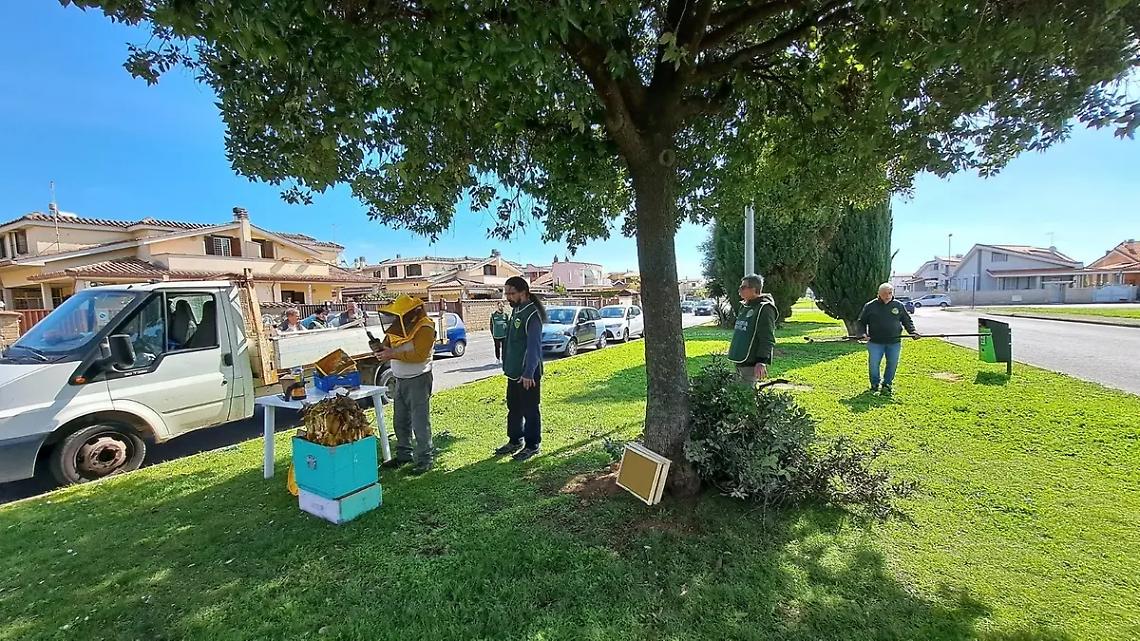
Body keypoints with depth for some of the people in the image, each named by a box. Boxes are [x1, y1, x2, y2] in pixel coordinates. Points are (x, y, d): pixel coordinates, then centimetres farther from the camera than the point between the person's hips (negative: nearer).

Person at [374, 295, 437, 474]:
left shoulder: (424, 327, -17)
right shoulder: (398, 326, 8)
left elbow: (420, 355, -24)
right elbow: (388, 344, 16)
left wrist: (393, 354, -25)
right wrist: (381, 347, -7)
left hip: (418, 379, -8)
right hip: (400, 379, 9)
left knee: (420, 421, -4)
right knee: (400, 420, 17)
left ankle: (425, 459, 7)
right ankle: (404, 454, 31)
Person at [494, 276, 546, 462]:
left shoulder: (532, 314, -19)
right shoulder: (516, 311, 9)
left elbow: (534, 346, -25)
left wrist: (528, 373, -29)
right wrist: (507, 367, 17)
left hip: (528, 374, -9)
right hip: (514, 372, 9)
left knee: (530, 410, 5)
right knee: (513, 408, 19)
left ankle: (532, 445, 19)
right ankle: (515, 441, 34)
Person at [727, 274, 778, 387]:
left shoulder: (764, 308, -13)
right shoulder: (744, 307, 15)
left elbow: (767, 339, -19)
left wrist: (762, 361, -24)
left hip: (751, 364, -9)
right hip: (739, 362, 9)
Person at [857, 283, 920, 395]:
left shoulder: (899, 306, 8)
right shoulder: (870, 306, 1)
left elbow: (907, 321, 17)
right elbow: (861, 322, 7)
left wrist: (913, 332, 1)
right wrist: (862, 333, -9)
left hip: (894, 343, 2)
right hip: (875, 342, -2)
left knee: (892, 364, 6)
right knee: (873, 364, -1)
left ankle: (887, 384, 24)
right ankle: (874, 384, 18)